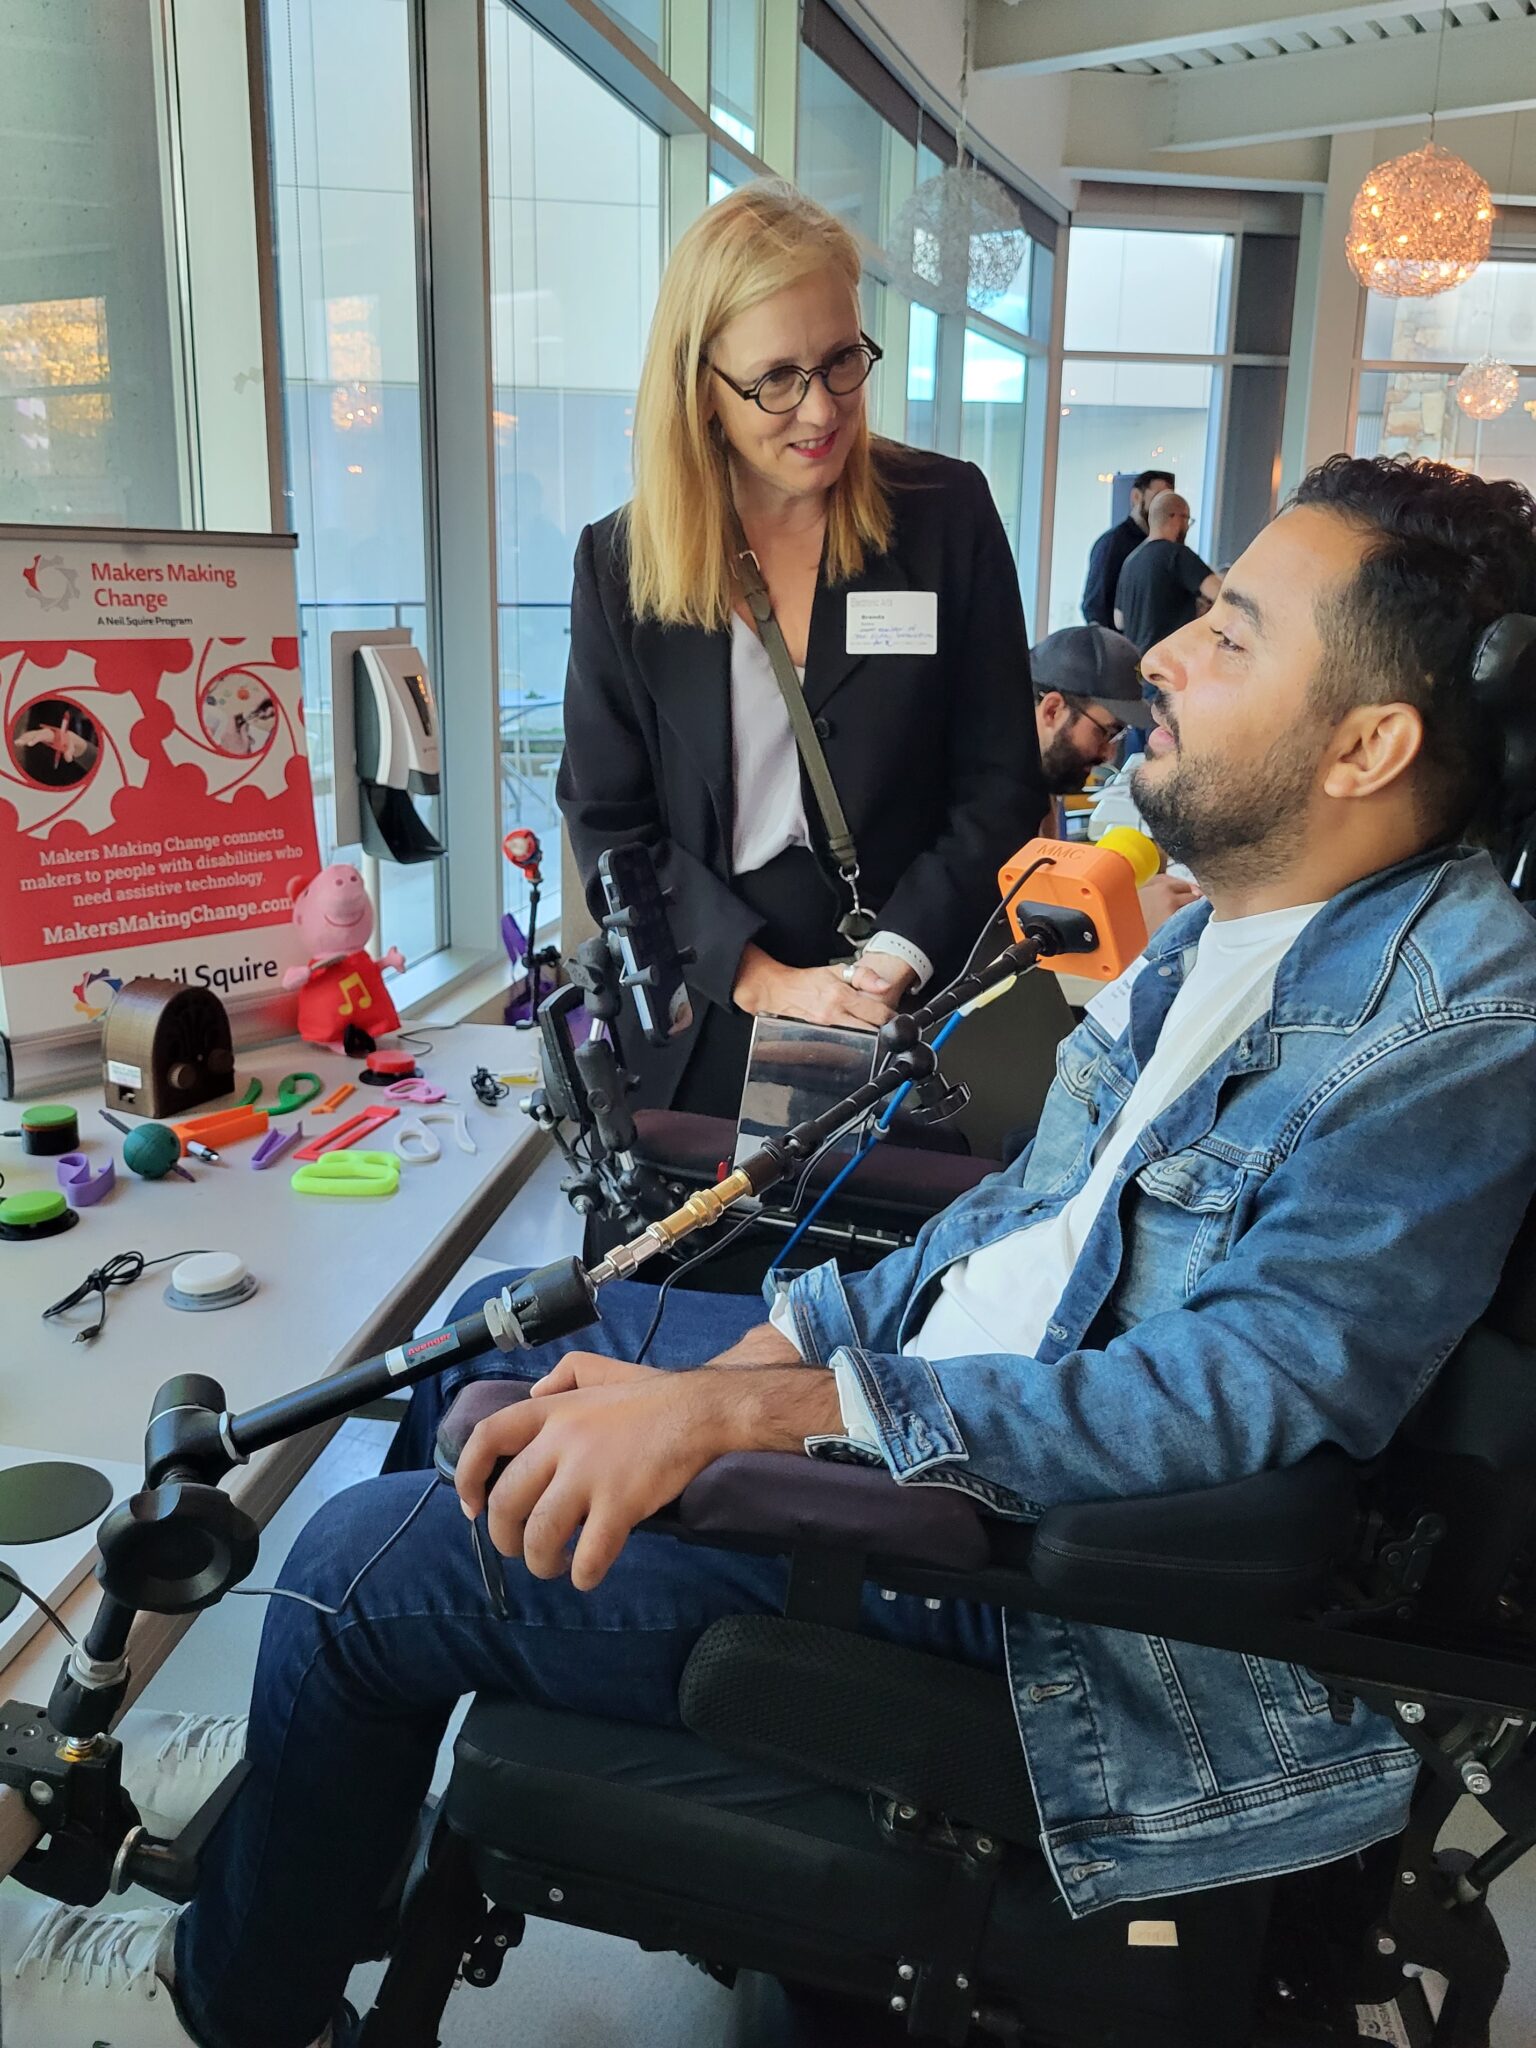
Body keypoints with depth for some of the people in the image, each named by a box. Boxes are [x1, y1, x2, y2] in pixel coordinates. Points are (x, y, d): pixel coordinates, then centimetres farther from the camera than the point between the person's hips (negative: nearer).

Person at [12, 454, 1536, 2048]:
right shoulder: (1226, 919, 7)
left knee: (366, 1558, -5)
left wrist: (747, 1411, -34)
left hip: (1028, 1533, -9)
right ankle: (309, 1781, 38)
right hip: (926, 1375, 9)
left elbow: (1256, 1381, -30)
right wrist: (770, 1344, -1)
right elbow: (1036, 1208, 10)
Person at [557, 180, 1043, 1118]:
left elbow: (999, 785, -4)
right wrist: (761, 978, -15)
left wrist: (897, 958, -17)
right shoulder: (620, 561, -2)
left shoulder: (949, 512, -3)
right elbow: (610, 823, -3)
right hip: (694, 1023, 1)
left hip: (906, 1016, 0)